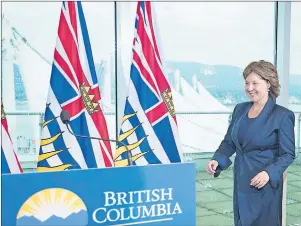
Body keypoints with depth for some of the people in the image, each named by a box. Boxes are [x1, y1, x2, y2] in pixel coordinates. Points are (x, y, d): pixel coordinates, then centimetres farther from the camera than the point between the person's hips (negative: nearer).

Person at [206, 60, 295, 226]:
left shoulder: (282, 115, -10)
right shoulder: (240, 109, 6)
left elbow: (288, 154, -9)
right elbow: (229, 142, 11)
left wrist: (269, 173, -24)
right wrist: (217, 160, -6)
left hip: (265, 186, -5)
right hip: (240, 183, 5)